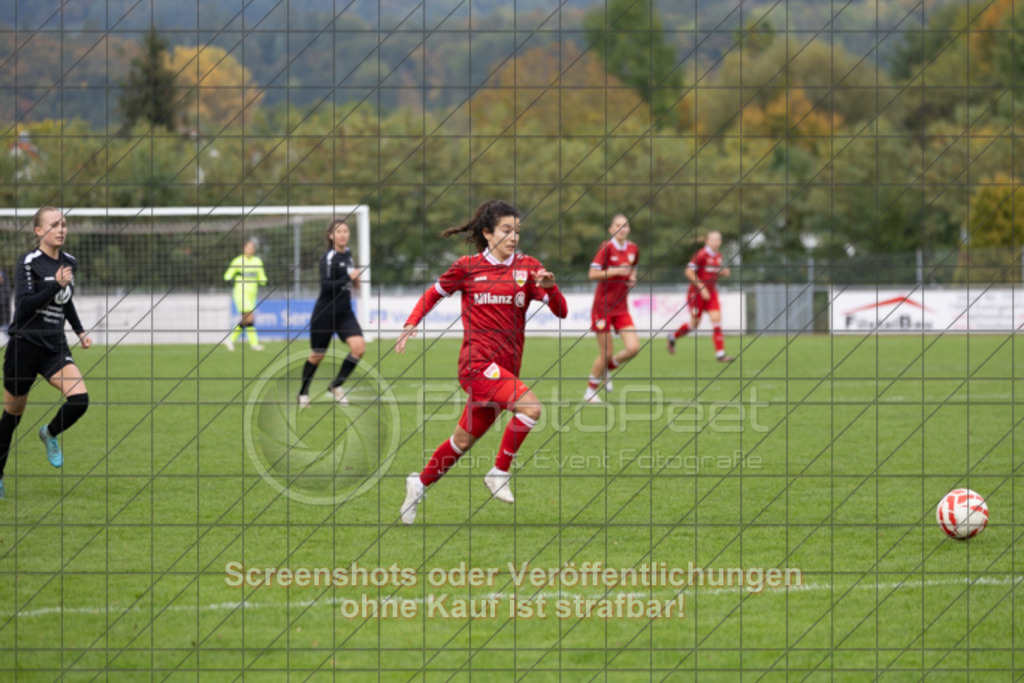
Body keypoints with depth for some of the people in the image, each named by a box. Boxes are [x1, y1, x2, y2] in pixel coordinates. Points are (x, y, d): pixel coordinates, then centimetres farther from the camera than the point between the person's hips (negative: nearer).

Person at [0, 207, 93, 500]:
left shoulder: (69, 263, 9)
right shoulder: (28, 264, -10)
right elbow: (24, 305, -20)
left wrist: (80, 331, 17)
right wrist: (56, 285, -24)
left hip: (55, 347, 5)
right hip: (25, 346, -5)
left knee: (79, 399, -17)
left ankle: (50, 434, 14)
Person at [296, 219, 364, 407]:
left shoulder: (347, 253, 7)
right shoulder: (328, 257, -15)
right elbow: (326, 286, -23)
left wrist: (354, 281, 5)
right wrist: (348, 278, -25)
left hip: (345, 312, 6)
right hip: (325, 312, -6)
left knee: (359, 347, -14)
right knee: (317, 355, 7)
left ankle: (336, 385, 4)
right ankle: (303, 392, 29)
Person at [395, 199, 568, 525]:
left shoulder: (527, 267, 5)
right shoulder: (467, 268, 1)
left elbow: (561, 311, 0)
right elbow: (434, 293, 18)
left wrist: (549, 287, -20)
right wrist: (410, 324, 5)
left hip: (506, 368, 4)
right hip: (478, 362, -4)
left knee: (464, 440, 12)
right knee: (530, 407, -25)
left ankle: (420, 484, 33)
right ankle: (499, 473, -10)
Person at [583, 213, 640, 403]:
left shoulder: (633, 249, 5)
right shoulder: (607, 248, -11)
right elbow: (592, 274, -15)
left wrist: (632, 278, 2)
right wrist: (615, 271, -23)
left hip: (621, 307, 5)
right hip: (603, 307, -5)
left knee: (633, 347, -9)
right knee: (607, 353, -3)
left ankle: (607, 369, 20)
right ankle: (591, 390, 17)